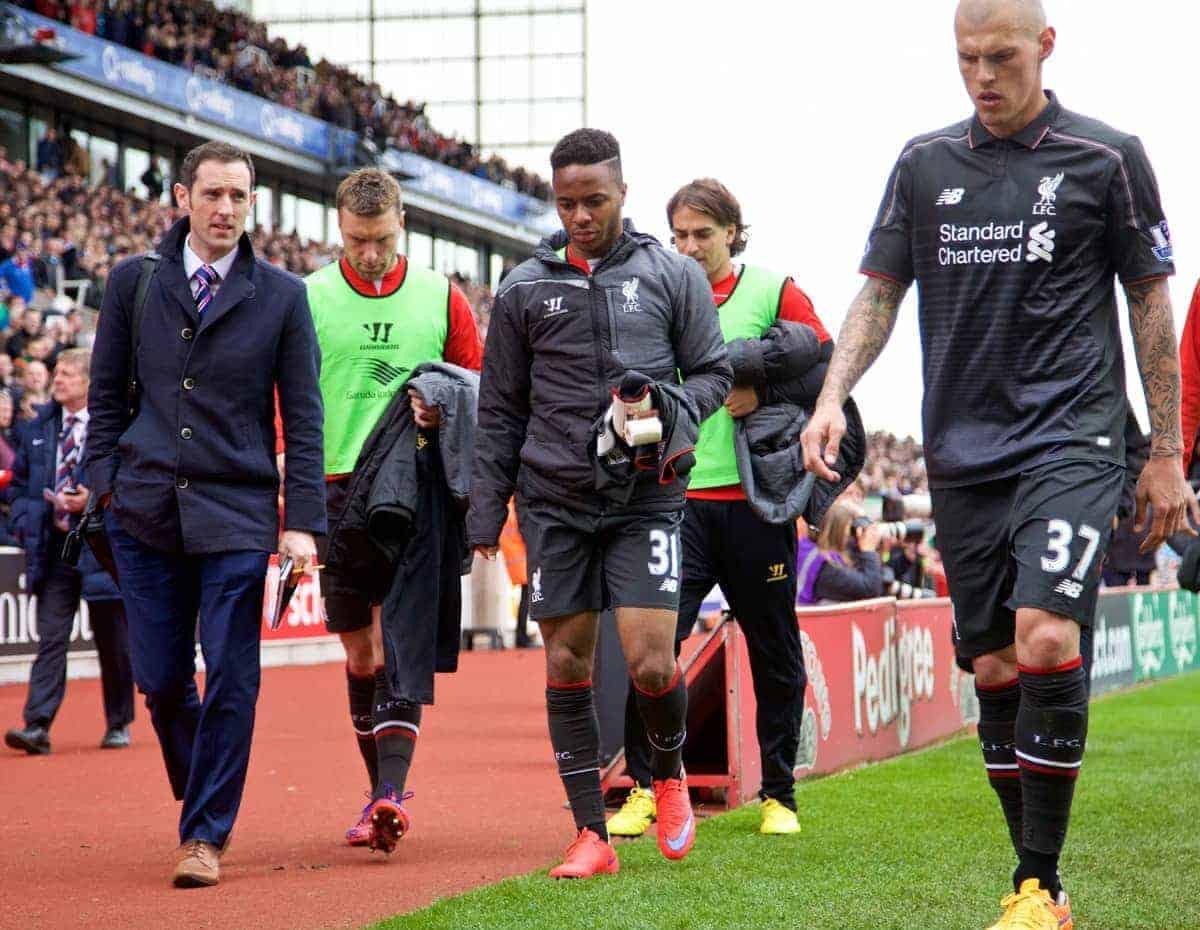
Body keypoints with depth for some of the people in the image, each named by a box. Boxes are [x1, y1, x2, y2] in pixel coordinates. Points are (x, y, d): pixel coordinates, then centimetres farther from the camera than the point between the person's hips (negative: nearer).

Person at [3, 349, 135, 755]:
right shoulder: (39, 428, 10)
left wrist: (94, 502, -16)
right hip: (53, 550, 3)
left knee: (112, 643, 8)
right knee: (51, 638, -4)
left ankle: (118, 725, 22)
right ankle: (38, 726, -11)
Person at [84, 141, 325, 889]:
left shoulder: (283, 295, 3)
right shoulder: (134, 283, 7)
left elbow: (303, 415, 3)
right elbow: (107, 393, 13)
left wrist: (303, 520, -4)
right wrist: (107, 480, 2)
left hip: (237, 515, -1)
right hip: (146, 510, 2)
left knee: (231, 680, -6)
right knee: (162, 683, 4)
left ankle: (207, 835, 3)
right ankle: (202, 800, 28)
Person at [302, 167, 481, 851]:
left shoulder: (444, 299, 5)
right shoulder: (308, 299, 4)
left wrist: (446, 410, -11)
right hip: (339, 487, 1)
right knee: (361, 655, 6)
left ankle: (390, 795, -17)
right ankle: (382, 795, 17)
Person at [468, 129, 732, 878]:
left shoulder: (673, 276, 5)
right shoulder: (525, 290, 8)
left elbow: (714, 371, 10)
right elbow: (500, 411, 12)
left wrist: (671, 410, -11)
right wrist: (487, 511, 7)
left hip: (646, 495, -2)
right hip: (555, 500, 2)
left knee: (651, 662, -11)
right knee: (567, 666, 1)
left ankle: (669, 770, 21)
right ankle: (592, 836, 9)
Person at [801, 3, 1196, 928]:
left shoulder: (1108, 157, 2)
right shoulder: (925, 163, 10)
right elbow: (880, 290, 13)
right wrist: (832, 396, -4)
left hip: (1072, 441, -4)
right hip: (962, 454, 4)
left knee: (1046, 641, -20)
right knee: (993, 667, 4)